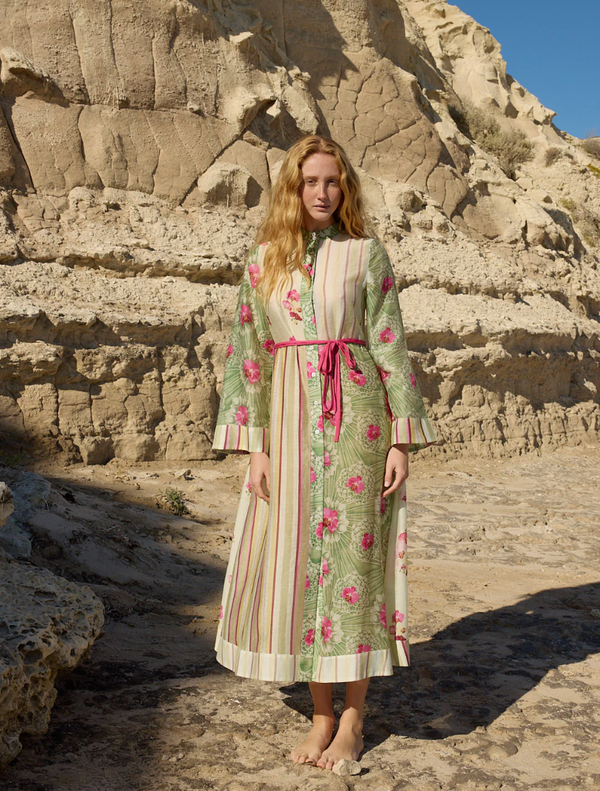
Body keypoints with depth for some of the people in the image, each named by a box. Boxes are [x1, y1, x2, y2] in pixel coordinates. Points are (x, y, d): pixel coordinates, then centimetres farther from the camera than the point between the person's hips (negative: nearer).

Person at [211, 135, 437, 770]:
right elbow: (250, 353, 6)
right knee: (295, 560, 4)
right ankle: (321, 714, 21)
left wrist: (401, 442, -5)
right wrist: (256, 445, -1)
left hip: (353, 418, -2)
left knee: (352, 554, 0)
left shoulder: (366, 254, 3)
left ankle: (353, 723, 15)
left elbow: (391, 347, 1)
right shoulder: (264, 259, 8)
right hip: (288, 420, 3)